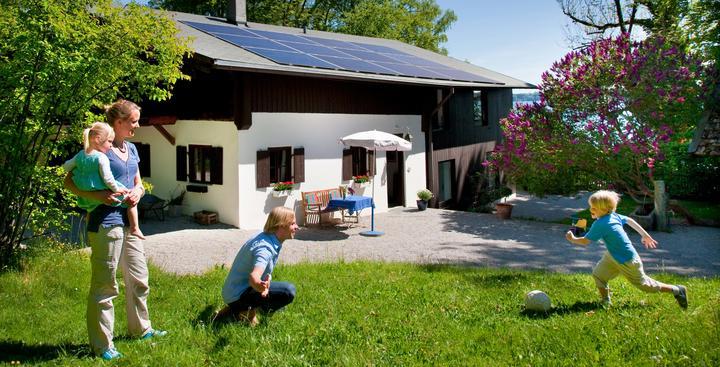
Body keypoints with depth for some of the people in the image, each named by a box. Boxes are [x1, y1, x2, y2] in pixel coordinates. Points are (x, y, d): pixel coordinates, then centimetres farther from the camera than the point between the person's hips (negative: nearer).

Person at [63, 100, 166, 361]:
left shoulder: (131, 149, 13)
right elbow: (69, 182, -9)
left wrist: (138, 191, -3)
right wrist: (98, 196, -23)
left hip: (129, 222, 8)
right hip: (106, 223, -8)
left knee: (139, 280, 17)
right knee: (104, 286, 1)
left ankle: (141, 328, 35)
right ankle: (102, 346, 12)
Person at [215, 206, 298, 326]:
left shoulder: (266, 237, 4)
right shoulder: (265, 248, -26)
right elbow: (253, 277, -44)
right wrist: (259, 285, -64)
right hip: (238, 295, -10)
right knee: (289, 291, -25)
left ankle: (238, 309, 17)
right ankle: (250, 311, -9)